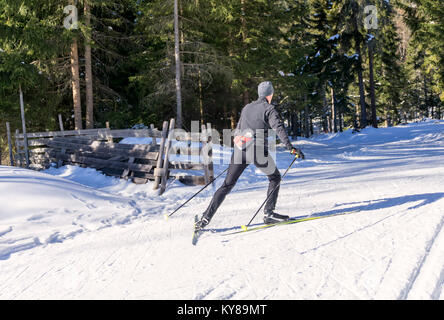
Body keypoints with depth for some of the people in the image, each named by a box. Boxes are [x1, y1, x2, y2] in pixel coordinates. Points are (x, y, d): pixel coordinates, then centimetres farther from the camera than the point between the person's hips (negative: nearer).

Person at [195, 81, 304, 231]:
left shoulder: (246, 108, 21)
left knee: (227, 185, 9)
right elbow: (278, 128, -12)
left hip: (239, 149, 5)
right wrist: (290, 147, -17)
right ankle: (268, 213, 9)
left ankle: (206, 218, 2)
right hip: (258, 151, -5)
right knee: (275, 178, 18)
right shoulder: (269, 109, 2)